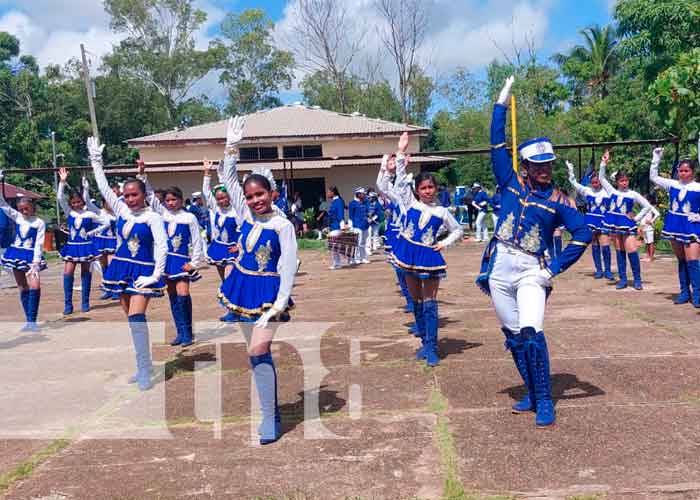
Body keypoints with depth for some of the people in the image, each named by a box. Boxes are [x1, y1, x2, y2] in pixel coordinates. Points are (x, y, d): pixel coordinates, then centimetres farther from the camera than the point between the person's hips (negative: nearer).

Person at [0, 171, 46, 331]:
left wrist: (36, 263, -18)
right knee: (23, 288, 8)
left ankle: (32, 321, -11)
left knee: (35, 286, -17)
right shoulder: (16, 217, 3)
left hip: (31, 256, -4)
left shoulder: (39, 223, -7)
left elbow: (39, 244, -10)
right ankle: (28, 321, 14)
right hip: (16, 254, 4)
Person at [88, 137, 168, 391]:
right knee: (131, 319, 10)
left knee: (136, 317, -17)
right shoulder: (121, 210, 5)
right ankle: (144, 366, 21)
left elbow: (162, 246, -14)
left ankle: (144, 371, -10)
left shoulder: (153, 217, -10)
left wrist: (157, 275, -18)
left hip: (143, 270, -6)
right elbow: (104, 188, 9)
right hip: (122, 268, 6)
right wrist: (96, 161, 7)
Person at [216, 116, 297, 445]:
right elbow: (228, 179, 7)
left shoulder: (283, 225, -12)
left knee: (258, 351, -15)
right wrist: (232, 147, -2)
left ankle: (270, 422, -9)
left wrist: (279, 304, -21)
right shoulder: (245, 214, 3)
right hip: (242, 286, 6)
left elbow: (288, 268, -15)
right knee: (257, 352, 12)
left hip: (268, 291, -6)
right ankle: (270, 409, 24)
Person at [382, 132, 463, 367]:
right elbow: (401, 179, -4)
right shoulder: (409, 202, 3)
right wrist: (401, 153, -11)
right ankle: (425, 342, 20)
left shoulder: (441, 211, 3)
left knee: (430, 302, -4)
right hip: (410, 253, 2)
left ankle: (431, 348, -3)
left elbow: (458, 231, 16)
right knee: (417, 300, 9)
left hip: (429, 256, -2)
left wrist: (445, 243, 0)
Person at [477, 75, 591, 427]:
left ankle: (545, 402, -6)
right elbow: (498, 144, 4)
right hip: (500, 267, 3)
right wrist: (502, 104, 2)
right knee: (513, 336, 9)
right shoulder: (511, 182, 6)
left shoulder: (556, 200, 0)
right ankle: (532, 394, 23)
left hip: (530, 271, -3)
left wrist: (554, 269, -11)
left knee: (531, 333, -17)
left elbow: (583, 233, -7)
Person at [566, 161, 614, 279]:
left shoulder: (607, 192, 1)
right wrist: (570, 170, -3)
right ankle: (598, 270, 12)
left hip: (603, 221, -1)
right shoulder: (587, 191, 3)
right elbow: (574, 183, 3)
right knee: (595, 246, 6)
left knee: (605, 246, -7)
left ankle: (607, 270, 3)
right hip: (591, 221, 1)